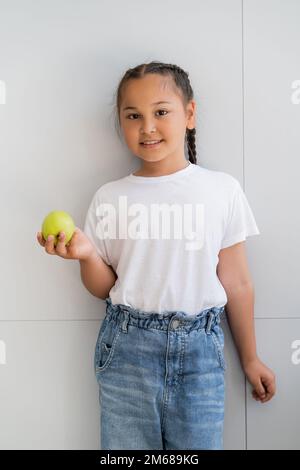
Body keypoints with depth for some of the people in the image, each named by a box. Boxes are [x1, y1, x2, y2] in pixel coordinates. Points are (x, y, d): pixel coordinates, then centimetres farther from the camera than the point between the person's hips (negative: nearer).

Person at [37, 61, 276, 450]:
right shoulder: (109, 197, 0)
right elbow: (104, 288, 6)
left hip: (199, 348, 0)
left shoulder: (223, 189, -3)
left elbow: (237, 283, 3)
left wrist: (250, 358, 10)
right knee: (125, 446, 13)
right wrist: (87, 255, -15)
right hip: (127, 346, 1)